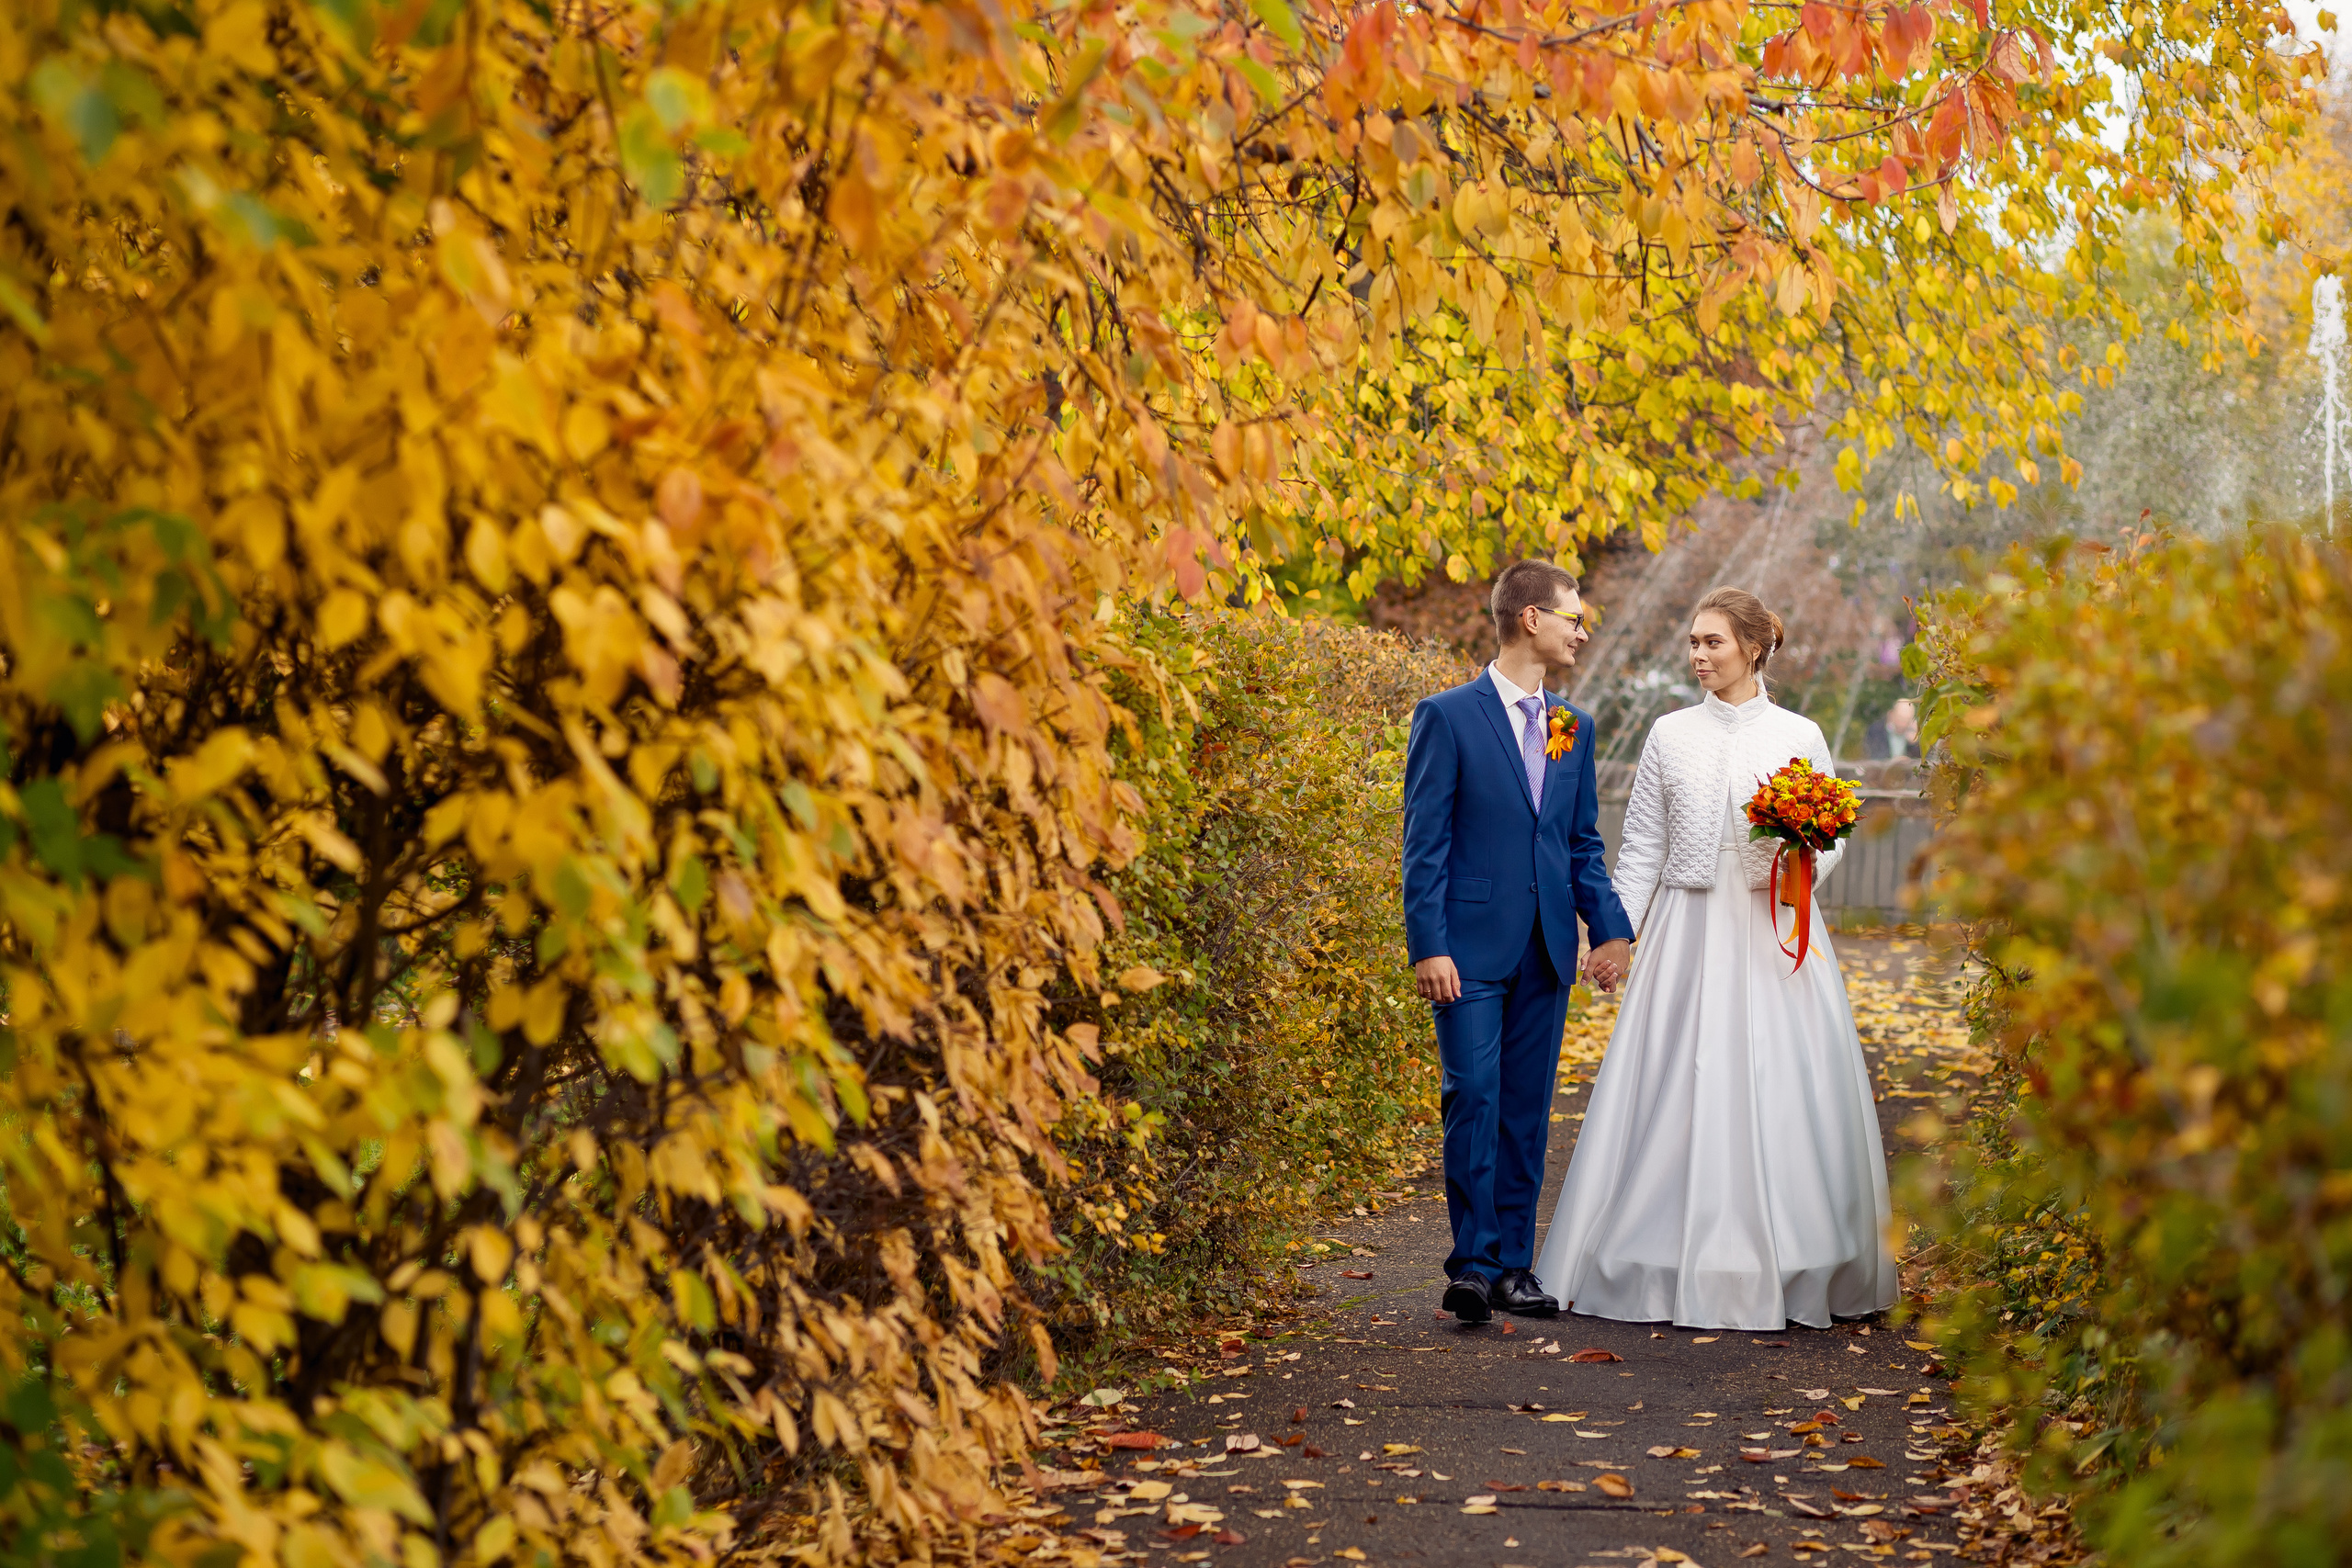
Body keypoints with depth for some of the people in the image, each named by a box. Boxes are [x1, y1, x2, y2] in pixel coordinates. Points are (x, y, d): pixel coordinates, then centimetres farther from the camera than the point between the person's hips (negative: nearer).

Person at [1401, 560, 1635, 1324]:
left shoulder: (1574, 728, 13)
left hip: (1546, 949, 5)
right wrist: (1428, 946, -14)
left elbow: (1584, 844, 17)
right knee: (1474, 1099, -10)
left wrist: (1610, 927, 4)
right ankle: (1472, 1264, -4)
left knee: (1528, 1110, 8)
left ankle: (1513, 1265, 14)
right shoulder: (1447, 716, -4)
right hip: (1471, 948, -5)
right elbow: (1425, 843, -7)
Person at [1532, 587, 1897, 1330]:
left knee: (1782, 1090, -1)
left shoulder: (1800, 736, 4)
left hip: (1774, 929, -1)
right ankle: (1676, 1265, 7)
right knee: (1678, 1091, -1)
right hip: (1689, 933, 1)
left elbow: (1831, 838, 9)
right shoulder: (1670, 735, 6)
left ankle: (1790, 1266, 10)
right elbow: (1641, 847, 7)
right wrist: (1616, 932, -1)